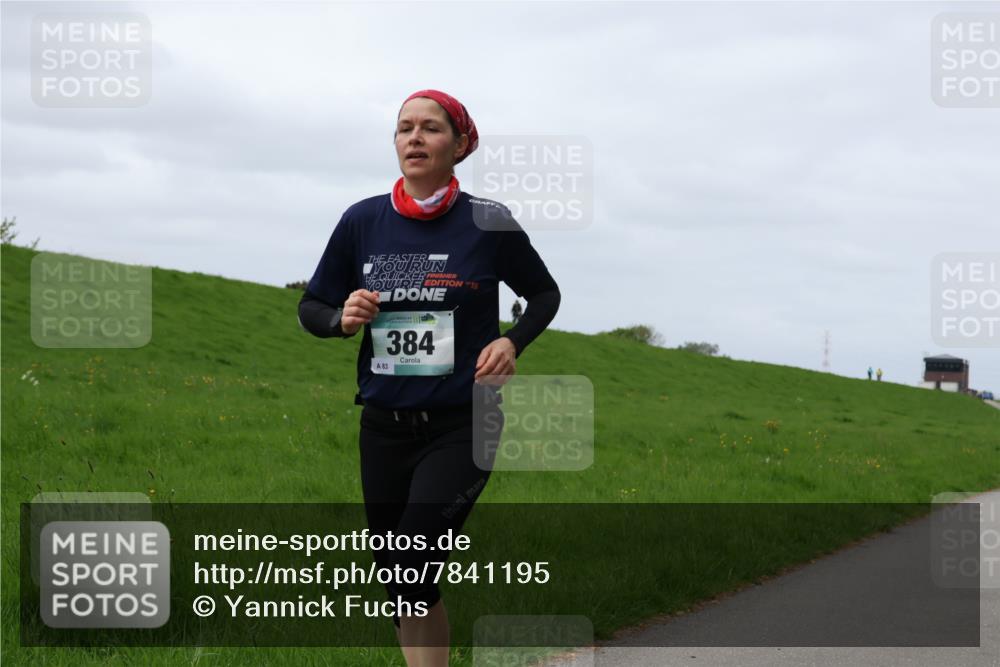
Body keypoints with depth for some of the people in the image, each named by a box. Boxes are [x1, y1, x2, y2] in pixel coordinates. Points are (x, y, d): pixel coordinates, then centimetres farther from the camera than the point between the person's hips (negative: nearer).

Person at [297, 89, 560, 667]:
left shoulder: (488, 223, -6)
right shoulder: (363, 221, 0)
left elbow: (545, 294, 9)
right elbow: (311, 308, 11)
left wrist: (512, 342, -10)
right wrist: (342, 319, -12)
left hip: (461, 425, -4)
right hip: (384, 427, 4)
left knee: (409, 571, -18)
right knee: (399, 578, 9)